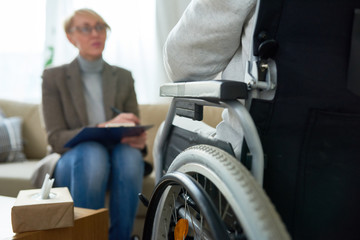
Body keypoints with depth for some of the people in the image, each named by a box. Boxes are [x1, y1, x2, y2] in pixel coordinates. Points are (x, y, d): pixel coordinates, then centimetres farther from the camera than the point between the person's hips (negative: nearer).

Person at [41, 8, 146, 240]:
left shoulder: (123, 77, 7)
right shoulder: (54, 77, -1)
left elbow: (135, 129, 6)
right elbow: (56, 139, -9)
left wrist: (139, 139, -21)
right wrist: (104, 128, -27)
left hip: (116, 156, 2)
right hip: (72, 162, -2)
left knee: (130, 154, -32)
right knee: (93, 151, -36)